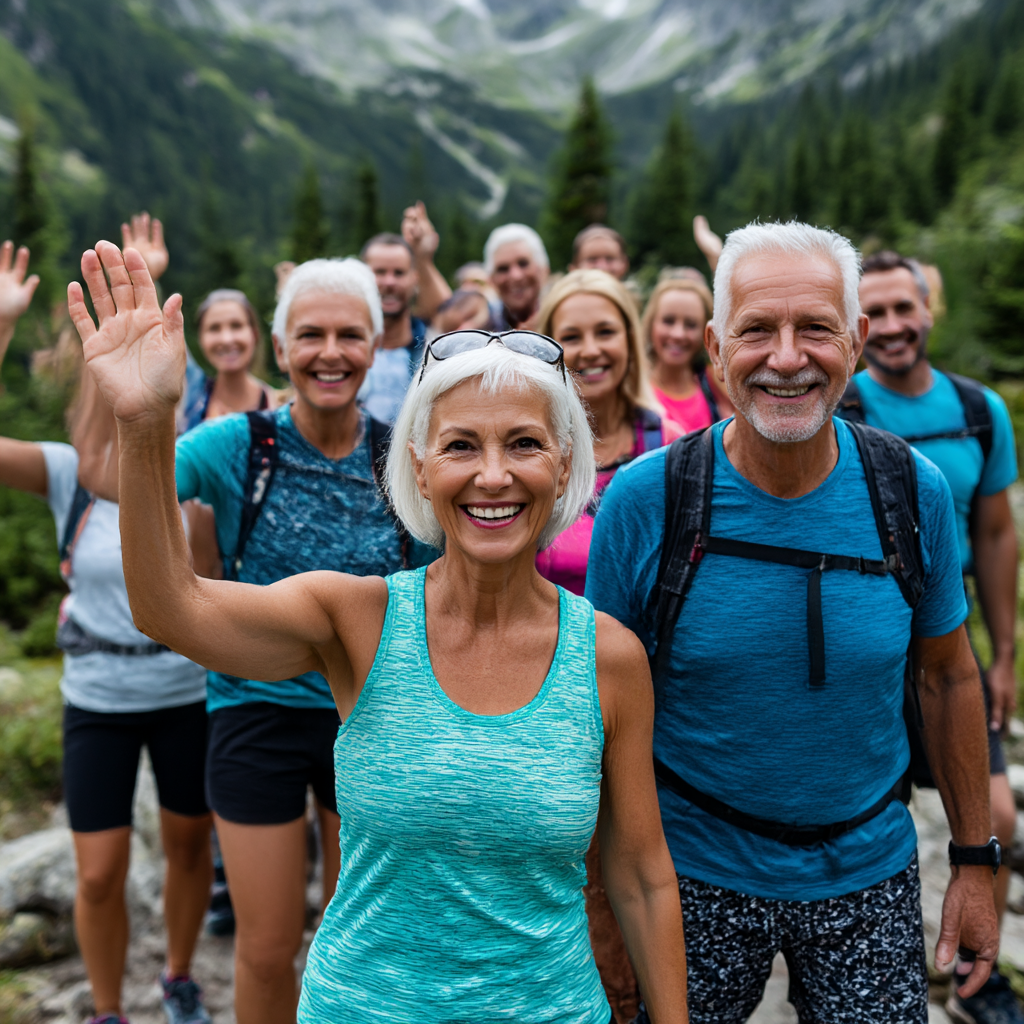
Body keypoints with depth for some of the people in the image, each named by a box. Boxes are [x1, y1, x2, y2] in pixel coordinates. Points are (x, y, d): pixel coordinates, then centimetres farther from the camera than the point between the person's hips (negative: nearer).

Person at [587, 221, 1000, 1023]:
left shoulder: (915, 490, -10)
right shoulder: (642, 500, -16)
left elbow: (948, 675, 2)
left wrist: (976, 859, 6)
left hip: (871, 871, 2)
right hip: (692, 872, -1)